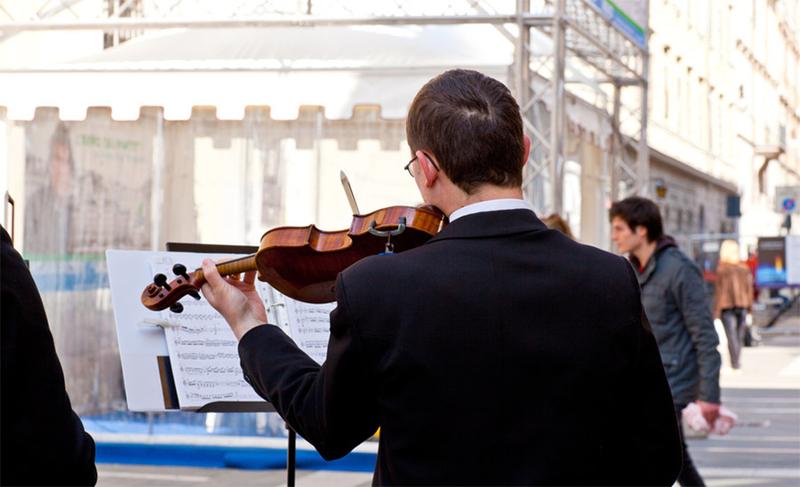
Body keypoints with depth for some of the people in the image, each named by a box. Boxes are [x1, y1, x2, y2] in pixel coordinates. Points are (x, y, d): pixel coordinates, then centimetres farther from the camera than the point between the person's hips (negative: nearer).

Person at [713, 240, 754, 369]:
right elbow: (749, 287, 7)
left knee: (731, 335, -4)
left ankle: (735, 363, -9)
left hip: (727, 306, -4)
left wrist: (716, 311, -6)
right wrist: (749, 306, 16)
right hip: (742, 305, 4)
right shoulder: (744, 268, 4)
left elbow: (719, 290, -9)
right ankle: (737, 360, 18)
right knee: (740, 333, 13)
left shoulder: (722, 269, -9)